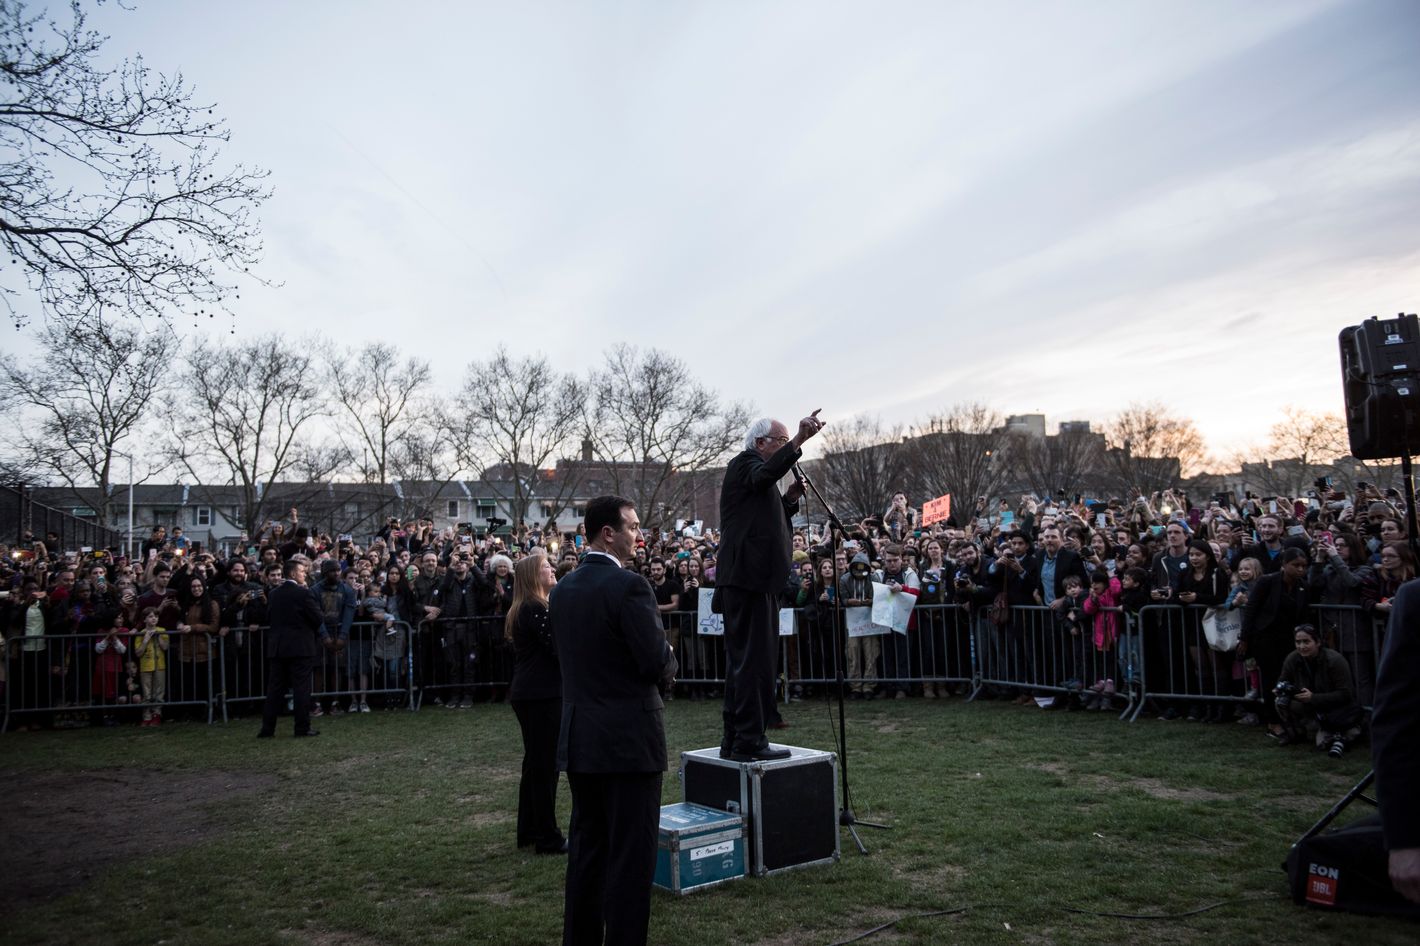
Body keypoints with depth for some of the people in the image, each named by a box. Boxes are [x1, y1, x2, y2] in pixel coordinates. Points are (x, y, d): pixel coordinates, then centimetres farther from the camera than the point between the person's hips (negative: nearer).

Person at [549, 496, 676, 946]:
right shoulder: (629, 586, -17)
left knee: (586, 850, 17)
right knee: (630, 857, 2)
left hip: (578, 738, 8)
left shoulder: (562, 589, 8)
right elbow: (660, 665, -18)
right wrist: (668, 660, 3)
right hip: (629, 739, -8)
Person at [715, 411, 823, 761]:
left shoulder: (750, 467, 24)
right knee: (755, 660, -9)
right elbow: (766, 473, -31)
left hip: (743, 579, 11)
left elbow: (768, 519, 26)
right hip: (750, 578, -11)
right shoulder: (745, 463, -6)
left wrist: (790, 497, 10)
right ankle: (749, 742, -6)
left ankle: (734, 739, 20)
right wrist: (798, 441, -43)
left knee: (742, 660, 14)